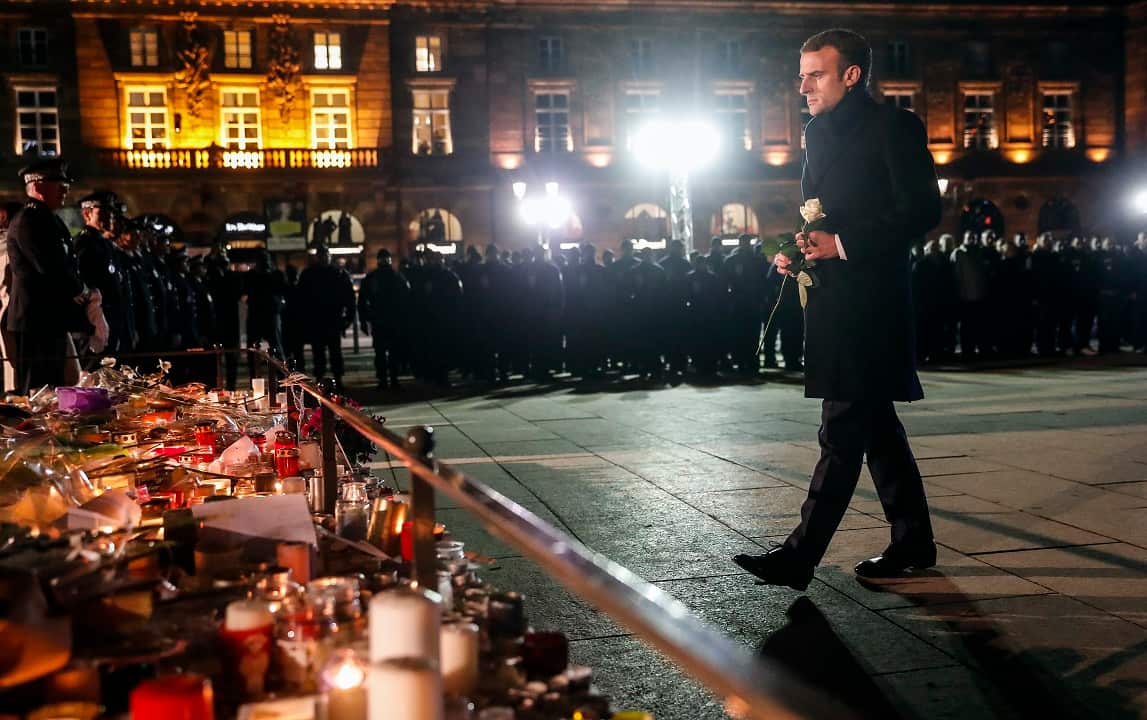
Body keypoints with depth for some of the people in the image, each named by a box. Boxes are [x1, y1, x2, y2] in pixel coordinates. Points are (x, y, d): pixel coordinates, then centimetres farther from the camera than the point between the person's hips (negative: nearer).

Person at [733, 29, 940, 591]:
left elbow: (922, 211, -13)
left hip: (868, 300, -9)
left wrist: (842, 244, -18)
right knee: (875, 425, 14)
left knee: (843, 430, -8)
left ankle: (799, 558, -7)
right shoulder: (819, 132, 18)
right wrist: (798, 249, 5)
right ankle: (913, 544, 24)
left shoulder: (893, 127, -6)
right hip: (832, 301, 9)